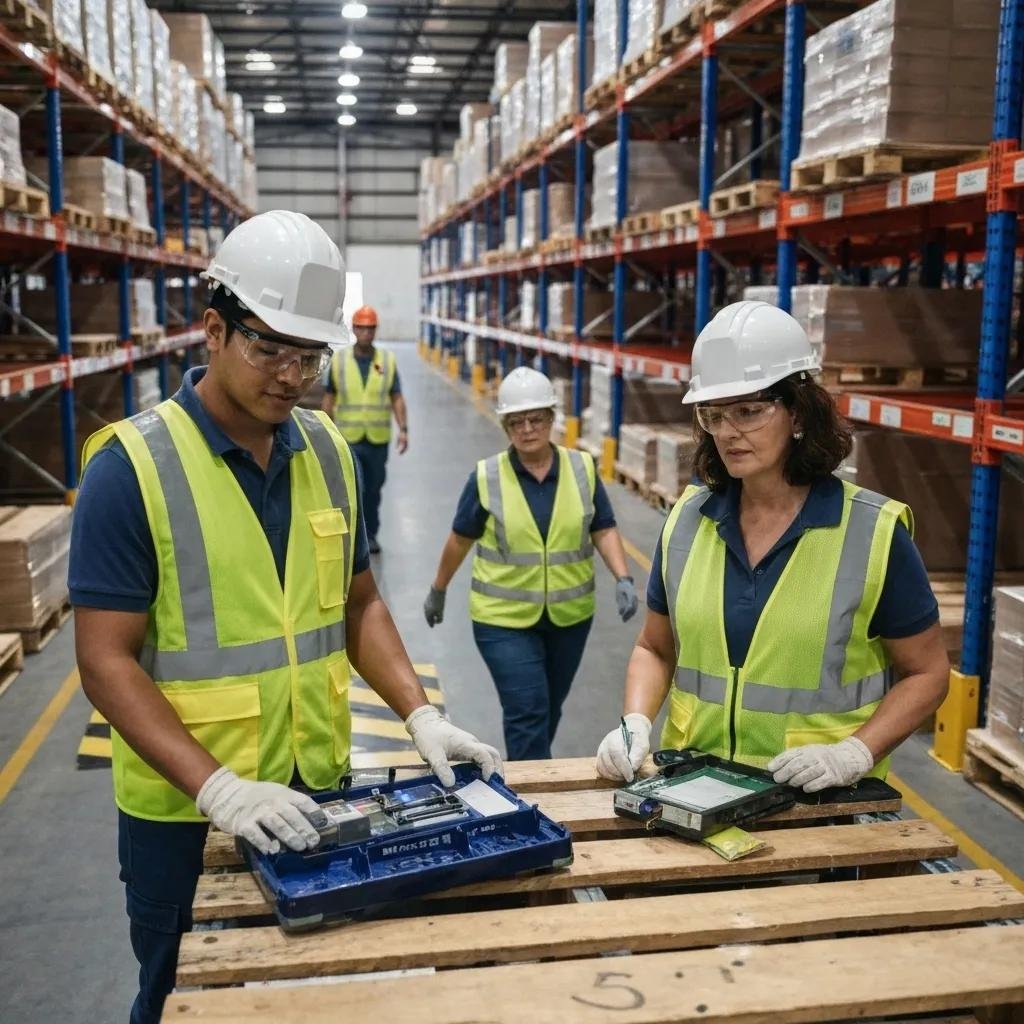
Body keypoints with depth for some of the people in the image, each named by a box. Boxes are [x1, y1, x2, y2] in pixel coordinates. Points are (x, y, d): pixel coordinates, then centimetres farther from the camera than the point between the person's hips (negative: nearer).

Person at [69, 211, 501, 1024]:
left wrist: (420, 715, -6)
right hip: (185, 813, -4)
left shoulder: (328, 451, 0)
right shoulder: (132, 466, -16)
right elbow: (107, 659, -17)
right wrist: (217, 787, -26)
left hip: (317, 788, 5)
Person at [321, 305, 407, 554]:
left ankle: (370, 534, 28)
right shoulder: (338, 360, 1)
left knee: (374, 489, 12)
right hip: (348, 439, -2)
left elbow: (397, 398, 3)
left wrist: (403, 428, -7)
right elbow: (329, 398, 6)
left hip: (378, 439, 2)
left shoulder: (388, 361, 3)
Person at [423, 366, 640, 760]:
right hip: (504, 617, -3)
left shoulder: (582, 469, -2)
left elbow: (603, 531, 1)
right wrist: (438, 591, 12)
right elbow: (460, 539, 3)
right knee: (526, 712, -8)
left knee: (550, 708, 17)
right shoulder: (486, 477, -7)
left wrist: (622, 578, -13)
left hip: (569, 614, 3)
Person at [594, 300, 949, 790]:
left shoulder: (873, 530, -6)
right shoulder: (687, 518, 3)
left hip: (821, 807, -2)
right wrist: (637, 722, -3)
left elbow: (926, 672, 2)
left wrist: (855, 753, -11)